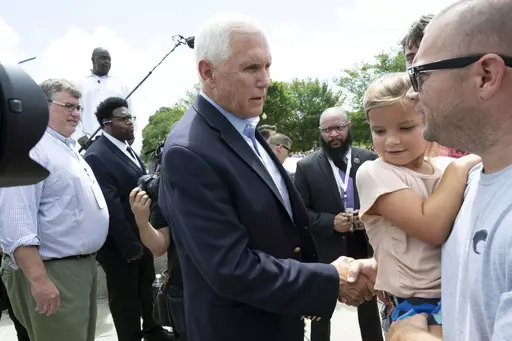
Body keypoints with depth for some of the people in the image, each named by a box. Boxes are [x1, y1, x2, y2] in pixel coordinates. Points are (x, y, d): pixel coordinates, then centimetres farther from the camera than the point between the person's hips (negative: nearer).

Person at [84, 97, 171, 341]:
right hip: (121, 246, -8)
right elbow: (110, 207, -23)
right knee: (126, 300, 10)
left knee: (147, 289, 24)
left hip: (142, 237, 9)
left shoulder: (127, 149, 9)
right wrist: (129, 246, -19)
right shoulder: (96, 157, -20)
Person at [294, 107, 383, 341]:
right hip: (325, 251, -1)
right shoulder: (306, 166, -6)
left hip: (364, 247, 2)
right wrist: (330, 222, -20)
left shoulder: (369, 159, -1)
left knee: (369, 306, 20)